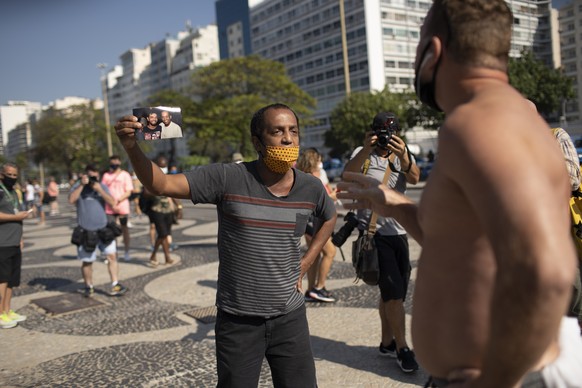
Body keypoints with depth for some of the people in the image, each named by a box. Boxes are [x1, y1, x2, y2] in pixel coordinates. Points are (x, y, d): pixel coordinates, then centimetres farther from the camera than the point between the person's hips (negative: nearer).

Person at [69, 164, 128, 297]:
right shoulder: (78, 186, 0)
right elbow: (71, 200, -19)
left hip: (103, 229, 2)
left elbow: (113, 203, -6)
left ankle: (115, 286, 1)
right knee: (87, 261, 6)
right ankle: (89, 287, 25)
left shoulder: (102, 186, 6)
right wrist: (82, 185, -20)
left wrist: (100, 190, -15)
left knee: (112, 255, -4)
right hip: (86, 231, -2)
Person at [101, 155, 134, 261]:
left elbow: (128, 192, -4)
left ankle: (126, 252, 17)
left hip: (123, 207, -2)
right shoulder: (106, 175, 8)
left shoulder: (125, 175, 1)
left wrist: (117, 201, -18)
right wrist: (111, 204, -8)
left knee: (125, 229, 7)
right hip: (109, 208, 2)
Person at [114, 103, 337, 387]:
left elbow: (330, 217, 19)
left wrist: (304, 265, 9)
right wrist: (132, 147, -34)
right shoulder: (227, 178, -14)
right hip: (237, 321, -2)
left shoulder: (311, 188, -3)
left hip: (290, 318, 3)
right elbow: (160, 185, -17)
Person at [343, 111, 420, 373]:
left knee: (391, 294, 14)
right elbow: (348, 175, -24)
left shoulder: (403, 155, 6)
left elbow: (414, 178, -17)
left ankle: (387, 343, 29)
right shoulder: (363, 154, -2)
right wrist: (365, 150, -40)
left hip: (399, 232, 5)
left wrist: (404, 157, -38)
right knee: (394, 292, -8)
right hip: (373, 232, -5)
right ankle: (402, 349, 5)